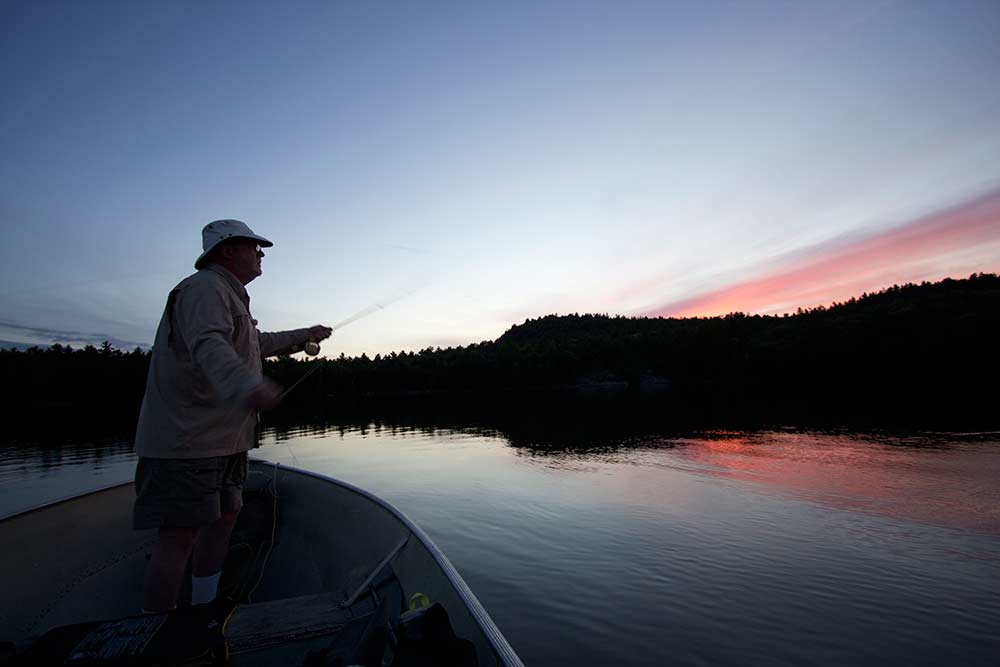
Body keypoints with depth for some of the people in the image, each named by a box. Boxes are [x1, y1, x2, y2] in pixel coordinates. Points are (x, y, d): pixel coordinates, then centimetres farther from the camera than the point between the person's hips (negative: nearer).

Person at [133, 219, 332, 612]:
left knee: (225, 514, 17)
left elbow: (258, 343, 35)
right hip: (187, 440, -11)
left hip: (220, 438, 11)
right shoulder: (205, 288, -14)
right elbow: (209, 348, -34)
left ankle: (203, 611, 31)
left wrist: (304, 336, 40)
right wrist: (248, 386, -52)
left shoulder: (230, 295, 21)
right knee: (180, 533, -8)